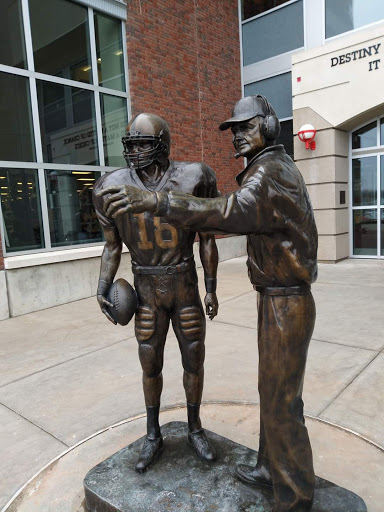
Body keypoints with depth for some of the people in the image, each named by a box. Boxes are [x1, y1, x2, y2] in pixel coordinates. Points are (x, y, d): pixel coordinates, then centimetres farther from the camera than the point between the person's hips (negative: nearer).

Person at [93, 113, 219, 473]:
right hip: (147, 294, 1)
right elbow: (112, 246, 2)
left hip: (186, 290, 0)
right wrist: (102, 290, -8)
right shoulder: (114, 188, -7)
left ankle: (195, 430, 36)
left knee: (194, 363, 10)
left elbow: (207, 240, -4)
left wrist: (211, 290, -3)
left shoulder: (191, 180, -11)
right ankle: (153, 436, 35)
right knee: (150, 367, 10)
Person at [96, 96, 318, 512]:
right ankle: (272, 467, 40)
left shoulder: (272, 169, -18)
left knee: (281, 402, 3)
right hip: (277, 298, 10)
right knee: (273, 389, 21)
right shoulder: (271, 169, 16)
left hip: (286, 305, -10)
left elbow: (236, 211, -38)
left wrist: (154, 202, -45)